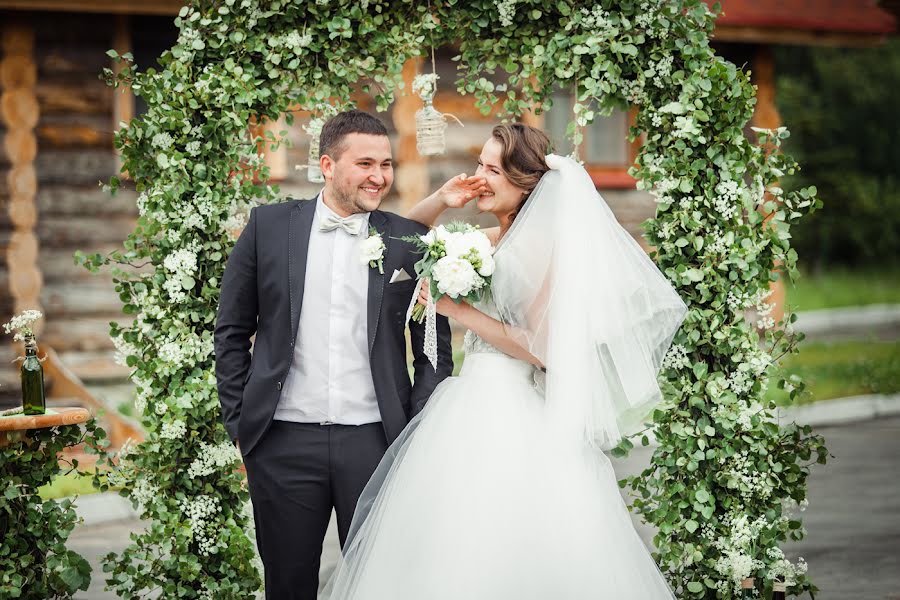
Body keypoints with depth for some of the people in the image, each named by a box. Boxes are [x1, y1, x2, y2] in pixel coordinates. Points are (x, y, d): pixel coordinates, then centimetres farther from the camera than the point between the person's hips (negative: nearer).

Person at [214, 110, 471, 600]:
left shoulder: (409, 241, 4)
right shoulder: (269, 226, 3)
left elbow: (434, 348, 8)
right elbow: (232, 333, 8)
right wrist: (238, 422, 3)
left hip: (376, 442, 0)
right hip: (284, 443, 0)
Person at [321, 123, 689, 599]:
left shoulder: (540, 246, -12)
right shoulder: (487, 241, 12)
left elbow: (543, 350, -16)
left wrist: (459, 311, -14)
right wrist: (440, 201, 3)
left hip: (513, 413, -8)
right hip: (475, 401, 8)